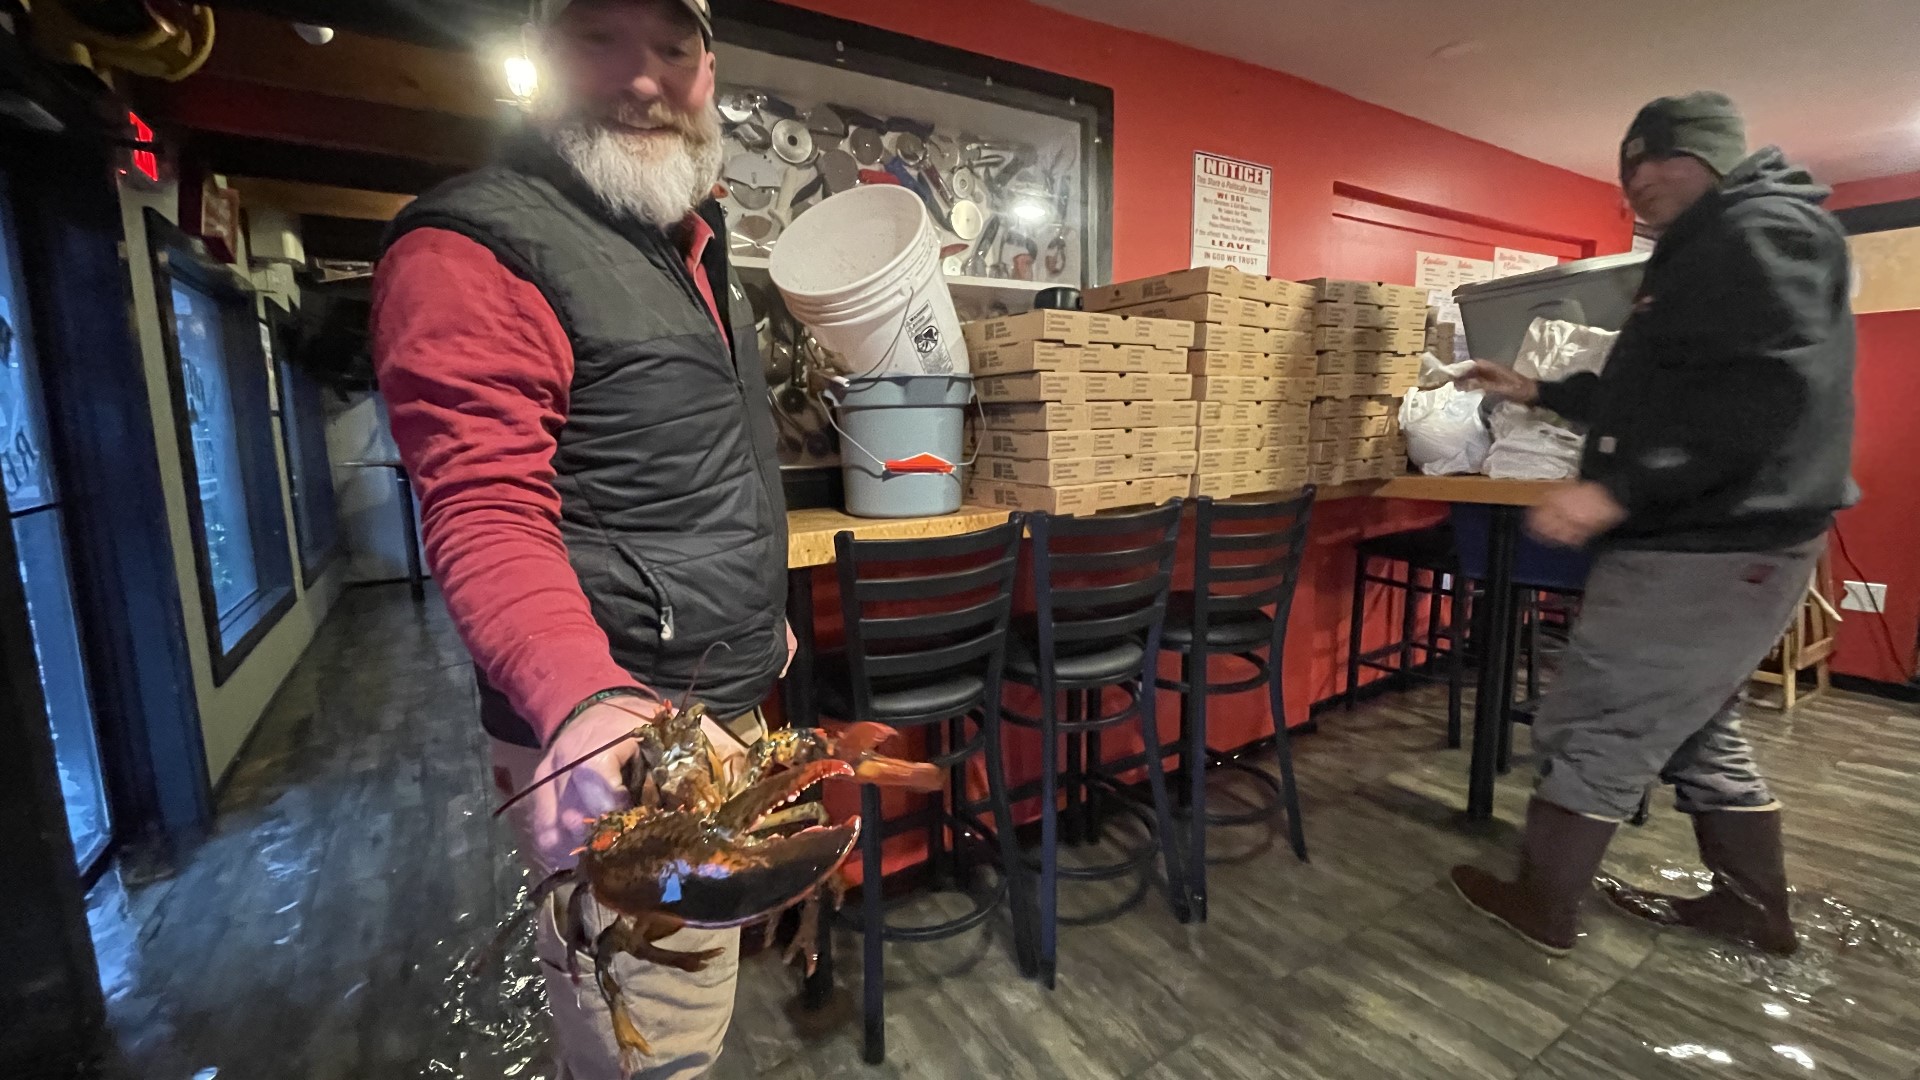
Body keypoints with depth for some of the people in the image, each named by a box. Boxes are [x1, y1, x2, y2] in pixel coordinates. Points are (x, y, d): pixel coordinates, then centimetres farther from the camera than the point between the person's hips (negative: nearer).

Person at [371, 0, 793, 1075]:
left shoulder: (693, 240, 14)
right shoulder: (472, 251, -14)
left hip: (729, 703, 9)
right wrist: (585, 699, -41)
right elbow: (488, 519, -24)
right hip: (618, 738, -9)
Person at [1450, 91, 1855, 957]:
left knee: (1594, 731, -2)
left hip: (1711, 548, -11)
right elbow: (1651, 394, 28)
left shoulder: (1764, 227, -11)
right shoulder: (1708, 249, 22)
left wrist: (1617, 490, -31)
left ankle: (1541, 905, 12)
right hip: (1710, 540, 11)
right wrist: (1537, 393, 23)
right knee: (1698, 732, 20)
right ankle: (1755, 907, 34)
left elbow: (1770, 387, -25)